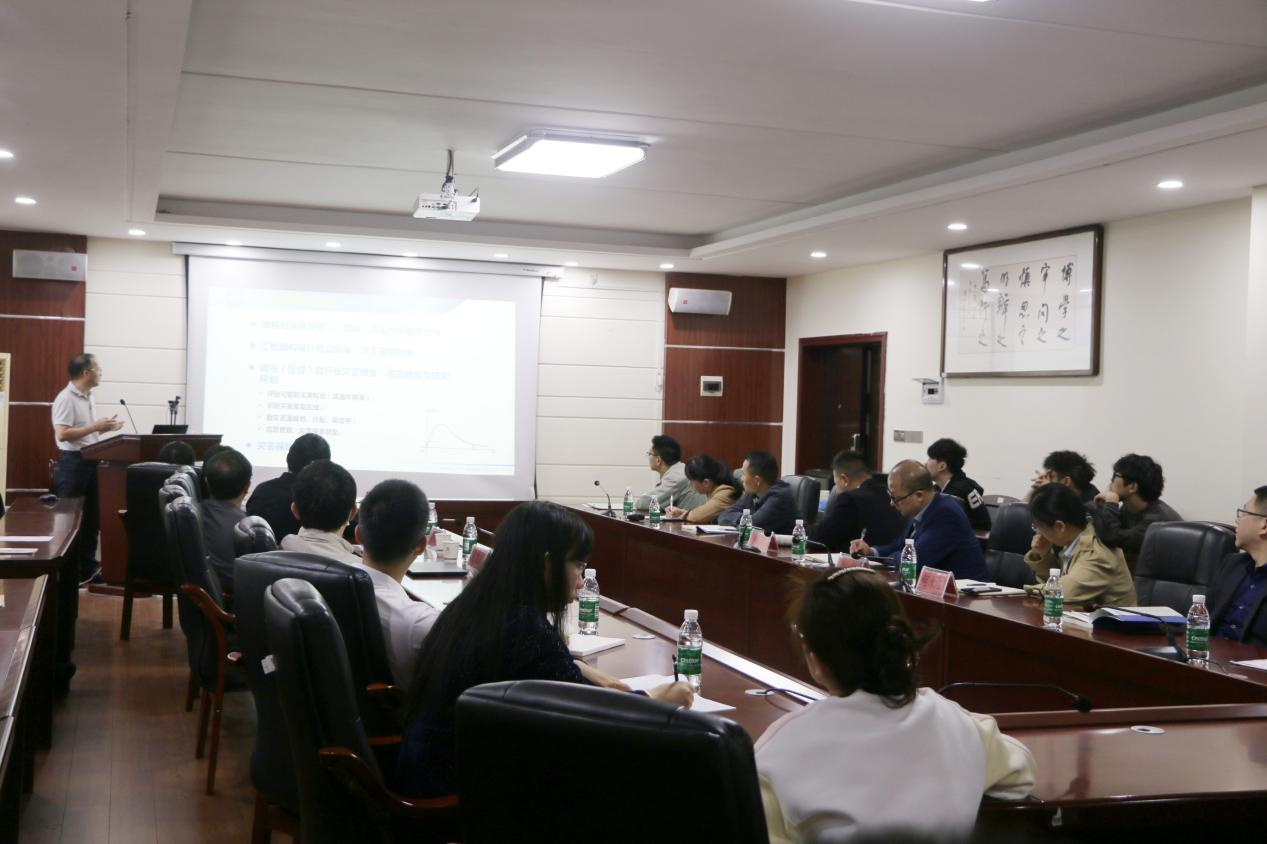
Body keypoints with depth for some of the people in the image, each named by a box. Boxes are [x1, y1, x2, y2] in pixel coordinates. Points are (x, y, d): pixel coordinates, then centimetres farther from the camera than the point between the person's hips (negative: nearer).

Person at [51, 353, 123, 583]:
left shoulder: (88, 398, 14)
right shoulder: (66, 398, -14)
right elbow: (63, 434, -22)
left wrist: (103, 428, 7)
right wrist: (95, 426, -20)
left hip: (90, 460, 9)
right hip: (73, 462, -9)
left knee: (91, 516, 13)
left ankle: (87, 567, 21)